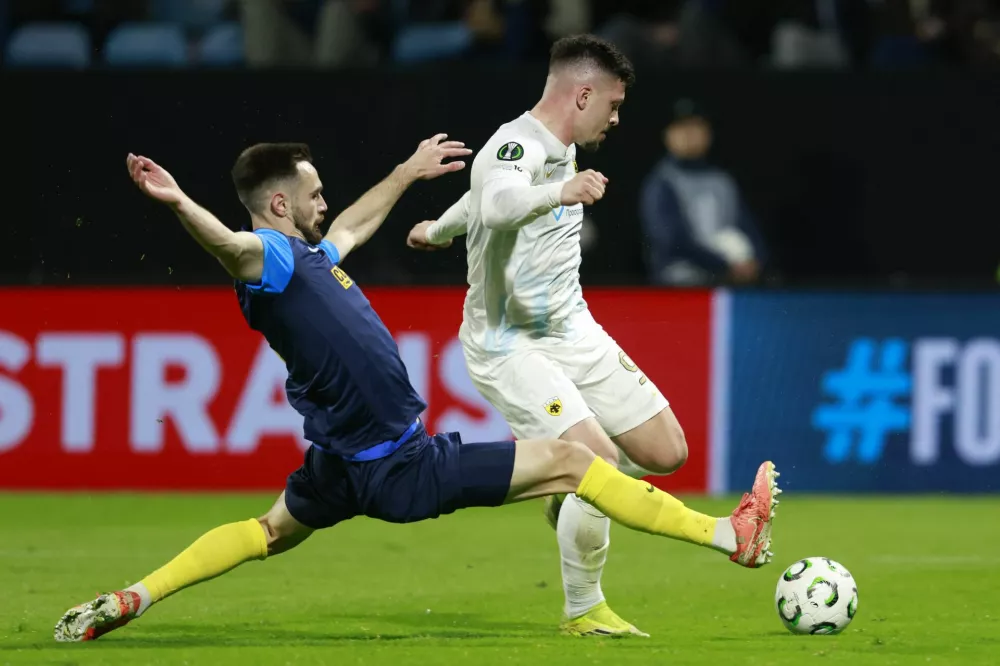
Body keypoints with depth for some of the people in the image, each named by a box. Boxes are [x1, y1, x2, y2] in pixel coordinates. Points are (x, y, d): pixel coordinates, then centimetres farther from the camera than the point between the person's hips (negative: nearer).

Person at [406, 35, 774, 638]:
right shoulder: (516, 147, -19)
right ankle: (583, 611, -5)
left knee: (666, 453, 3)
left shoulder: (561, 151, 10)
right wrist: (558, 193, -65)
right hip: (510, 347, -9)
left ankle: (571, 493, 30)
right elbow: (496, 203, -45)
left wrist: (440, 229, 50)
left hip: (573, 333, 9)